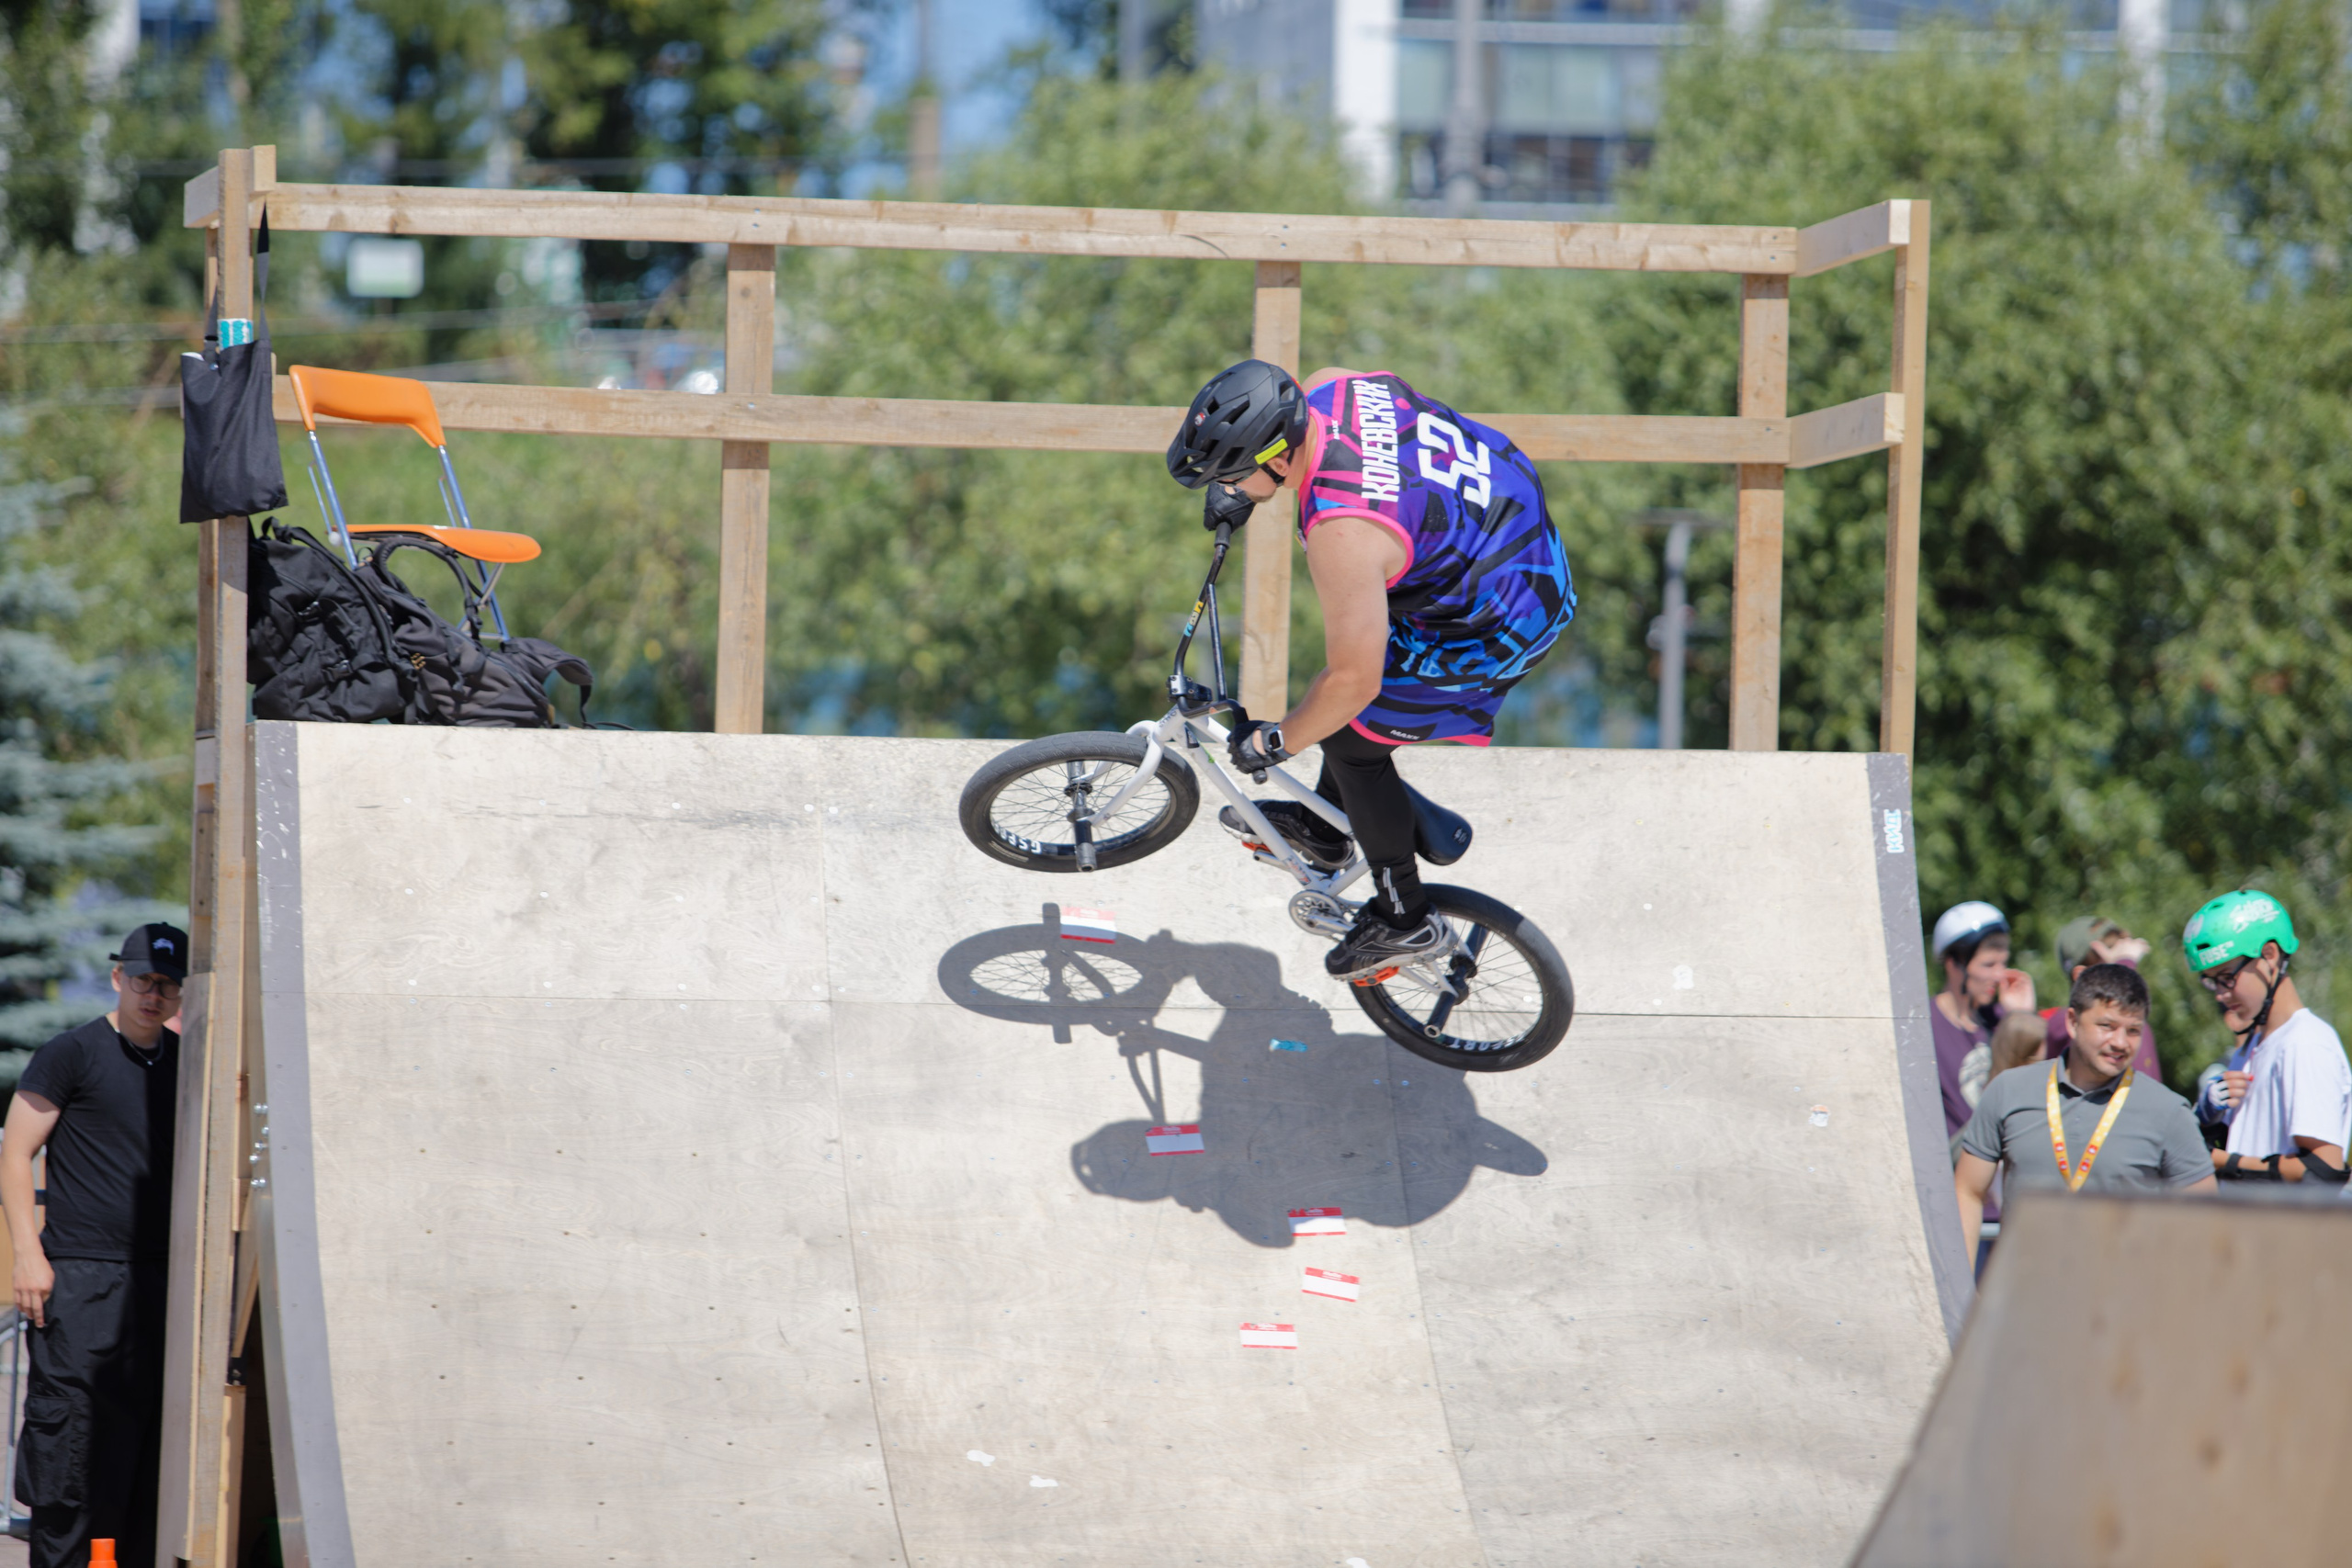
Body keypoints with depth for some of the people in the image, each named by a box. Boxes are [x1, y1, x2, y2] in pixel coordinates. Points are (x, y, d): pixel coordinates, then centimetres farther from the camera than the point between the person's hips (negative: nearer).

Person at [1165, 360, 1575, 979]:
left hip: (1503, 624, -9)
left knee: (1350, 737, 5)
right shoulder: (1329, 388, -12)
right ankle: (1325, 828, 44)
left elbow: (1353, 682, -28)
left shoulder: (1343, 532, -36)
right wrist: (1239, 493, 23)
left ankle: (1404, 921, 22)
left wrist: (1274, 741, -12)